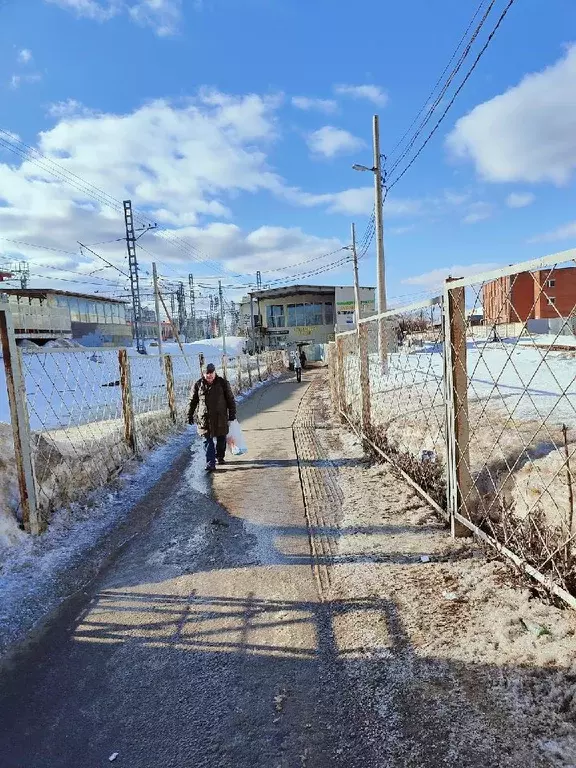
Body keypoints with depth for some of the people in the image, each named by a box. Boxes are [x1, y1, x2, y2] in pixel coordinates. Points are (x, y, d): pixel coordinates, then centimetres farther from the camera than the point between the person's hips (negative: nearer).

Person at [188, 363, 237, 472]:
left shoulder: (223, 383, -1)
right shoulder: (198, 384, 2)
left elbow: (230, 400, 3)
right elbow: (193, 401, 10)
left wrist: (232, 414, 1)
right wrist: (190, 415, 10)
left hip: (220, 418, 0)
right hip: (204, 418, 0)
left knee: (221, 439, 11)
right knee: (207, 441, -4)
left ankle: (220, 457, 34)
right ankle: (210, 464, -2)